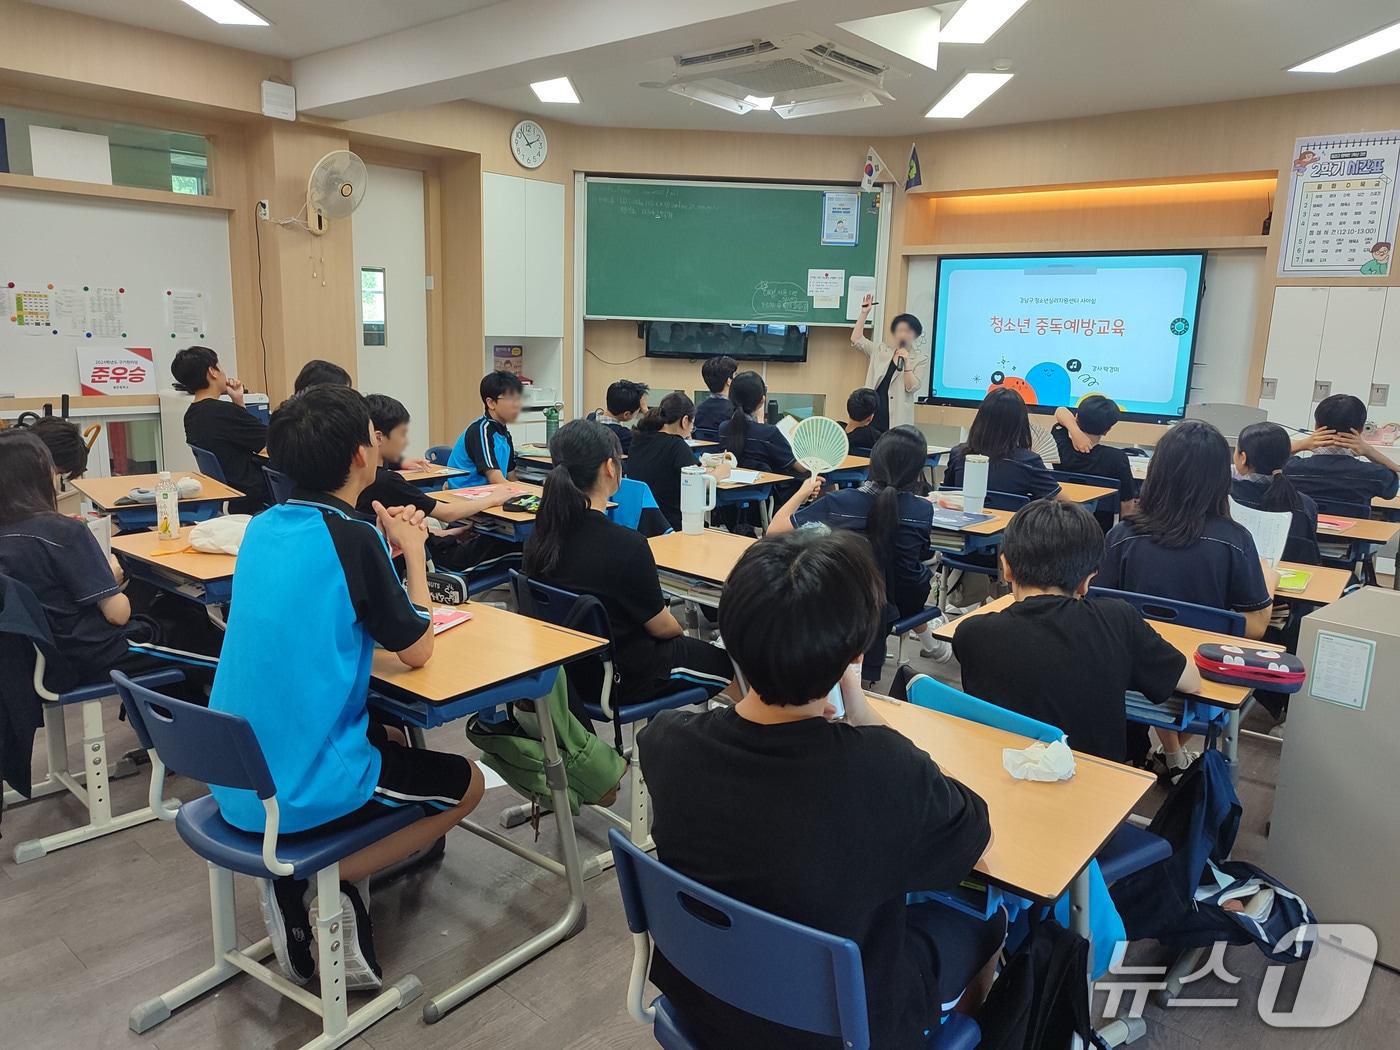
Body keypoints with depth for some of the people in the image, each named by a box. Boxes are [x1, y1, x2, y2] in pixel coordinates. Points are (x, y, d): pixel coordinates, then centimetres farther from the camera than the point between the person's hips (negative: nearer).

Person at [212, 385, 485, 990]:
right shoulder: (353, 537, -17)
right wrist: (413, 551, 4)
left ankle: (292, 878, 15)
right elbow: (417, 651, -7)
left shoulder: (263, 527, 4)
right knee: (466, 783, 16)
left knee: (389, 736, 32)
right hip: (303, 792, -7)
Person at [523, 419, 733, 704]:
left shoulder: (541, 535, -8)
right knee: (726, 663, 14)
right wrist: (679, 629, 9)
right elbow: (660, 627, -14)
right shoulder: (627, 545, -28)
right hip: (622, 680, -7)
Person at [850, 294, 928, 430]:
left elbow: (912, 387, -6)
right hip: (872, 415, 3)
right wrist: (864, 313, 3)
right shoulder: (881, 351, 13)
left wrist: (906, 363, -19)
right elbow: (856, 339, 9)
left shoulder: (921, 359, 3)